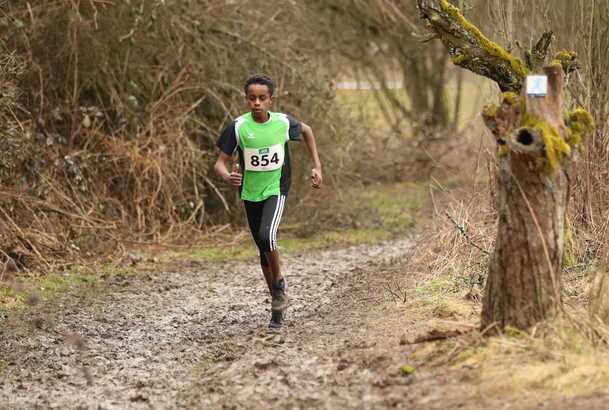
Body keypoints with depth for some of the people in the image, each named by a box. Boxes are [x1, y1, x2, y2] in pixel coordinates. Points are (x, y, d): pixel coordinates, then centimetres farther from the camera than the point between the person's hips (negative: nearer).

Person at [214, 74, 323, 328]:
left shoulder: (283, 123, -11)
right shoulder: (238, 127, -13)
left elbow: (306, 131, 12)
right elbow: (220, 163, -11)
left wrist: (317, 166, 9)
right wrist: (227, 176, -35)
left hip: (276, 189, -2)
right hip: (250, 193, 2)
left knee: (266, 236, -27)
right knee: (264, 251, 10)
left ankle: (279, 282, 0)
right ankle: (277, 304, 27)